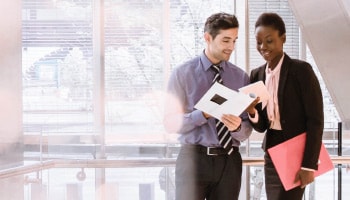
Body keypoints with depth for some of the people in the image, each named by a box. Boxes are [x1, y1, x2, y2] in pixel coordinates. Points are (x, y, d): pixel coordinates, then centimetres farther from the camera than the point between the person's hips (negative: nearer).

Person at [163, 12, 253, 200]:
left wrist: (237, 127, -19)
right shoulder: (182, 73, -2)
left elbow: (247, 130, 4)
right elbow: (170, 122, -7)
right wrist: (204, 114, -22)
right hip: (193, 158, -3)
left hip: (229, 161, 3)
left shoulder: (241, 77, 5)